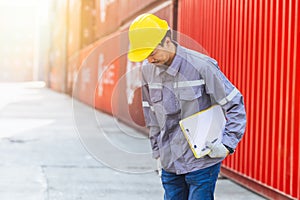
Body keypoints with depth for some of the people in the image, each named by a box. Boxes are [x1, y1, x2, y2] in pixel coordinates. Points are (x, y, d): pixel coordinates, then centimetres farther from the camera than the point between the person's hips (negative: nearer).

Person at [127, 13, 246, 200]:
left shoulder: (201, 66, -14)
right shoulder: (148, 70, 2)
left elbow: (235, 105, -7)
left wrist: (227, 144, -13)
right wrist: (158, 152, 15)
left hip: (202, 162, -5)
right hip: (170, 164, 5)